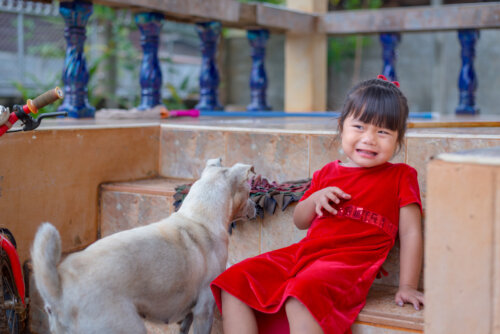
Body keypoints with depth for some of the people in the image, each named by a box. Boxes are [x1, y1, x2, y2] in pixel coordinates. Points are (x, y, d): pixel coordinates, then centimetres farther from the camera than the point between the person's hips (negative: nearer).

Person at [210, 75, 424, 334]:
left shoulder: (400, 177, 6)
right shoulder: (327, 173, 19)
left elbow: (410, 232, 4)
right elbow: (299, 221, 26)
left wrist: (407, 287, -3)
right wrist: (315, 198, 3)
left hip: (347, 263, -7)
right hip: (302, 252, 7)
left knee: (301, 296, -38)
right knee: (233, 282, -7)